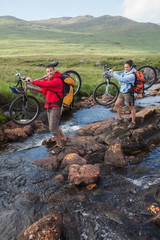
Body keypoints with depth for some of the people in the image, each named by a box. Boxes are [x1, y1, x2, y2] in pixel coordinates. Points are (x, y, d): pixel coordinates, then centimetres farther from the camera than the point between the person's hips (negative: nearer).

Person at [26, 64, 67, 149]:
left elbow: (46, 85, -33)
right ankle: (63, 138, 39)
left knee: (53, 128, -7)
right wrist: (44, 80, 1)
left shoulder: (57, 80, -16)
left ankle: (59, 145, 10)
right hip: (49, 106, 9)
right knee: (54, 126, 20)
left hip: (55, 107, -9)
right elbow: (44, 92, 9)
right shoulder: (50, 80, 14)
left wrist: (32, 81, -30)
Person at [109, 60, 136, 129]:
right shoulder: (125, 72, 4)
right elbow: (120, 82, 7)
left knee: (131, 107, 6)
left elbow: (121, 79, -33)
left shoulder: (132, 75, -22)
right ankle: (120, 118, 31)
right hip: (122, 92, 8)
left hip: (128, 93, -8)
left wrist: (113, 73, -28)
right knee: (117, 105, 12)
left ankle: (133, 122, 20)